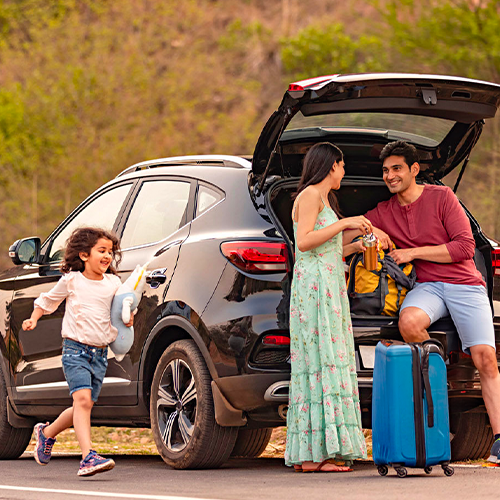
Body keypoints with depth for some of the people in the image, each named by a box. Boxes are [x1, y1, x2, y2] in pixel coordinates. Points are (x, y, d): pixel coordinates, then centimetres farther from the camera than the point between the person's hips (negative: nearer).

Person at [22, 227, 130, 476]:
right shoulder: (71, 281, 0)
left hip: (100, 354, 5)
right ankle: (88, 457, -27)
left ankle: (47, 432, 35)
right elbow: (48, 300, 13)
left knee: (83, 406, 9)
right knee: (82, 399, -20)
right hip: (75, 350, -5)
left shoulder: (113, 283, 9)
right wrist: (34, 318, -1)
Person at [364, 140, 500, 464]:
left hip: (465, 285, -3)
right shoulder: (383, 213, 14)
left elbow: (465, 247, -6)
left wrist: (413, 252, -9)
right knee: (409, 321, -34)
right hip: (428, 287, 3)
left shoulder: (441, 197, 1)